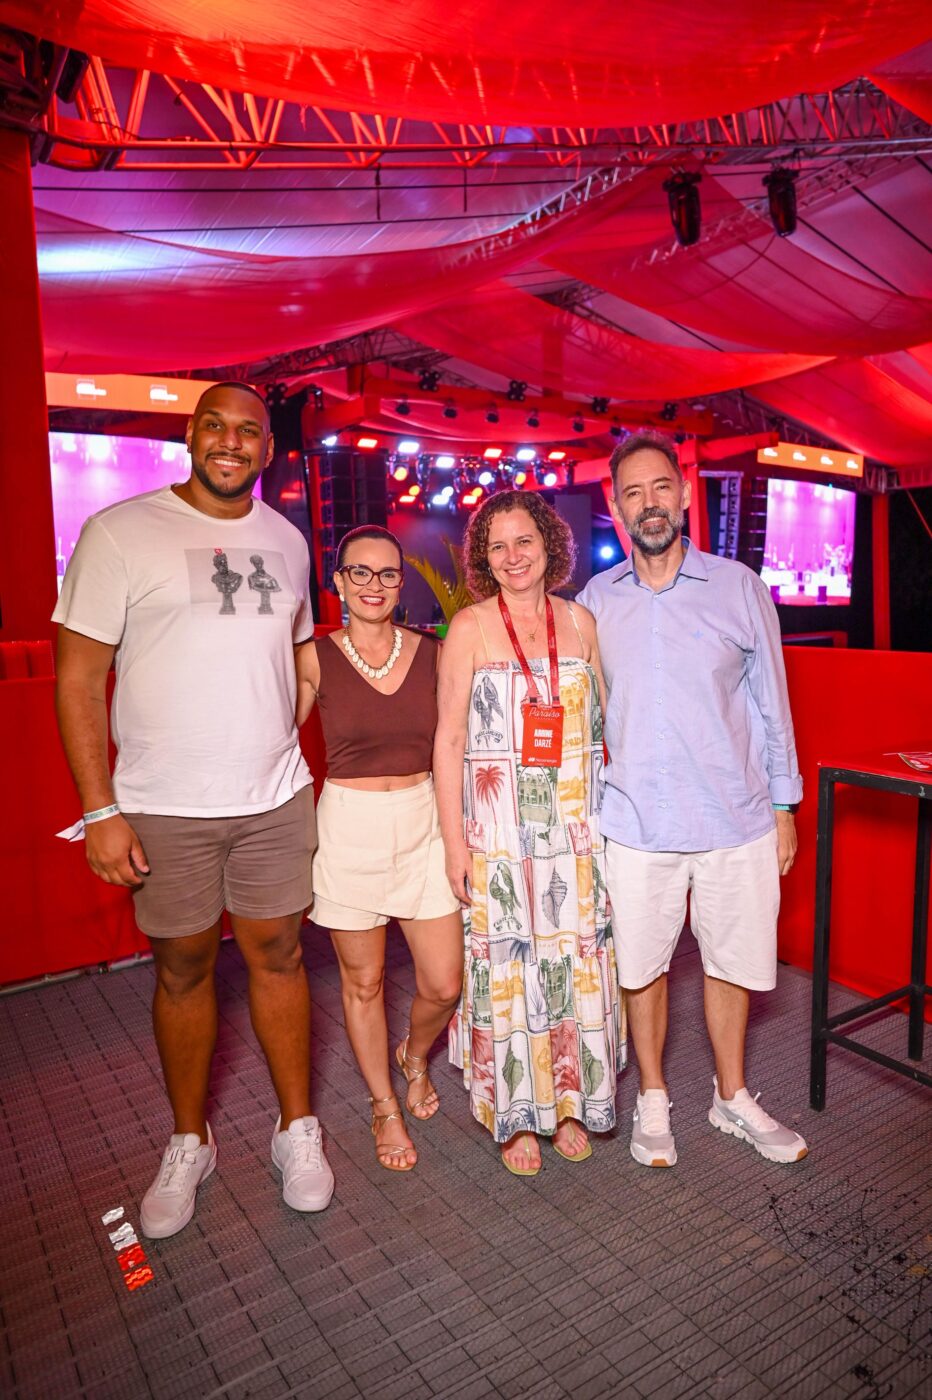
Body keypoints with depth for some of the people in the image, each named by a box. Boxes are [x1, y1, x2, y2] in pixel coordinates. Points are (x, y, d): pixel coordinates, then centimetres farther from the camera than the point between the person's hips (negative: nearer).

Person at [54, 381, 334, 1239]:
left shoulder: (286, 540, 8)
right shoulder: (121, 532, -6)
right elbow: (79, 678, -7)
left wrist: (297, 763, 9)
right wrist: (101, 811, -11)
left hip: (276, 799, 3)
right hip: (164, 810, -2)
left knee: (278, 956, 10)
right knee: (183, 970, 11)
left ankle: (297, 1131, 30)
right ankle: (189, 1144, 33)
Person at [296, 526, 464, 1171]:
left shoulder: (431, 652, 0)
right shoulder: (316, 659, -6)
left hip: (423, 825, 2)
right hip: (349, 828, -2)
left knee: (444, 985, 5)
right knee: (363, 981, 12)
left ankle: (415, 1055, 41)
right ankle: (386, 1106, 37)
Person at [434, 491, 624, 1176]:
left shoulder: (581, 621, 6)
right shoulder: (470, 627, -3)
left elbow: (606, 722, 10)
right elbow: (449, 738, -4)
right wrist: (454, 838, -8)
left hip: (578, 822, 3)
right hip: (500, 827, -3)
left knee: (578, 958, 9)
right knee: (506, 963, 5)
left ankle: (572, 1102, 29)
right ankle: (517, 1114, 25)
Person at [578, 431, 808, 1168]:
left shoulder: (738, 586, -1)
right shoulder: (596, 599, 2)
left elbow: (771, 702, 4)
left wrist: (784, 805, 4)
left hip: (737, 818, 0)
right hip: (637, 822, 0)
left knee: (732, 962, 14)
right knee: (642, 965, 11)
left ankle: (732, 1097, 37)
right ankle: (653, 1100, 34)